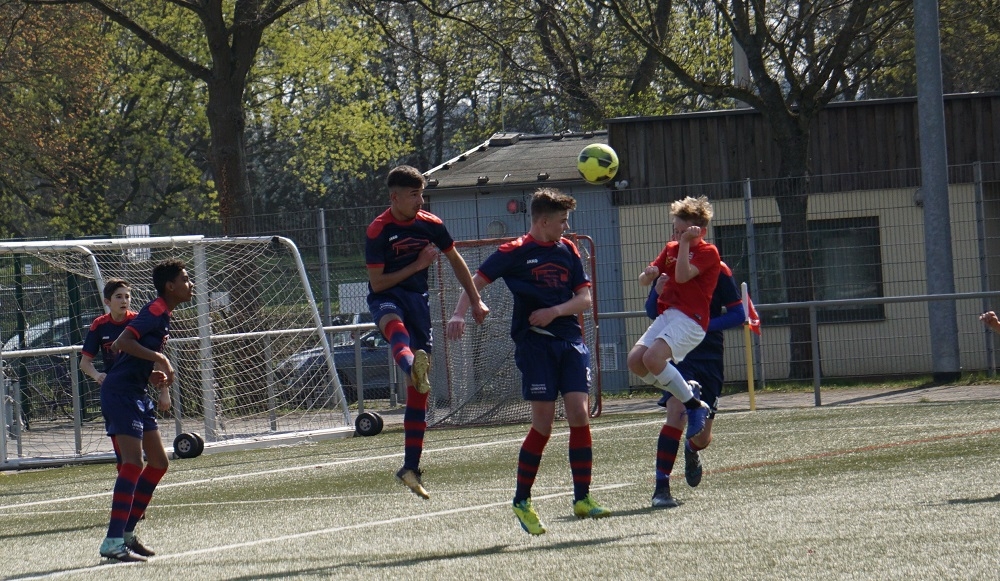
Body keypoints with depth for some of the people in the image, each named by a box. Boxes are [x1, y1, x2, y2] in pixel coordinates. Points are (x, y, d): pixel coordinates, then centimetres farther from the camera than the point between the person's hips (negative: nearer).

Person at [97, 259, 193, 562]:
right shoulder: (156, 310, -13)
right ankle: (113, 542, -21)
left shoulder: (162, 314, 17)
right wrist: (161, 359, -30)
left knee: (158, 462, 12)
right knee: (133, 462, -18)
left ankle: (127, 533, 18)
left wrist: (154, 375, 8)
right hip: (120, 392, -10)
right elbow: (123, 342, -27)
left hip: (136, 395, 10)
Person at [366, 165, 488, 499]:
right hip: (386, 297, -5)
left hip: (417, 299, 5)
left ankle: (411, 468, 7)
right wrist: (418, 265, -14)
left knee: (419, 390, 1)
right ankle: (414, 368, -80)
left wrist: (476, 301, 17)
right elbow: (377, 283, -12)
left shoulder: (430, 224, 2)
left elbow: (455, 260, 18)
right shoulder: (378, 231, -11)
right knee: (395, 325, -44)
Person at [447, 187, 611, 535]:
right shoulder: (515, 252, -1)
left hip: (570, 341, 4)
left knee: (580, 414, -7)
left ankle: (582, 499, 0)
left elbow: (585, 298, 11)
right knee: (543, 424, -7)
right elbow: (476, 281, 1)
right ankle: (521, 501, 7)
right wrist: (459, 314, -15)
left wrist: (556, 311, -8)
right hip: (534, 343, -4)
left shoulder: (568, 251, 12)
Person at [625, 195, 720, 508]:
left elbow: (682, 275, -19)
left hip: (690, 320, -8)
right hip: (666, 315, 8)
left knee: (652, 358, -28)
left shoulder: (707, 252, -4)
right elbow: (645, 279, 18)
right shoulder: (671, 248, 18)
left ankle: (694, 405, -9)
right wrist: (649, 275, -5)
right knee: (636, 360, -9)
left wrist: (685, 243, -20)